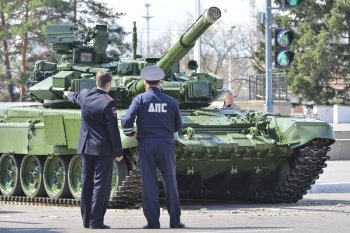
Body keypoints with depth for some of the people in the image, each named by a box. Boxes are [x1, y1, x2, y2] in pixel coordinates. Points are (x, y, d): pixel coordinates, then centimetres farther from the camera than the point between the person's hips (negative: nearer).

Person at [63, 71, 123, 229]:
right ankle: (96, 221, -5)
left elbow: (75, 98, 27)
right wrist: (118, 152, -9)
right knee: (101, 184, -2)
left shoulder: (84, 95, 1)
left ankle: (86, 219, 17)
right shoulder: (108, 103, -17)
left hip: (86, 147, 6)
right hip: (103, 148, -6)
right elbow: (113, 130, -16)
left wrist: (68, 94, 51)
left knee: (87, 183, 13)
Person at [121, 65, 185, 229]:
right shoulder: (170, 101, 2)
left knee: (149, 183, 3)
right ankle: (175, 220, 8)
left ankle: (153, 221, 0)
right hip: (166, 144, 1)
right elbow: (178, 126, 11)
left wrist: (131, 134, 4)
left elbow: (126, 121, -14)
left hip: (146, 144, -1)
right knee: (170, 183, 8)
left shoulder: (140, 99, -5)